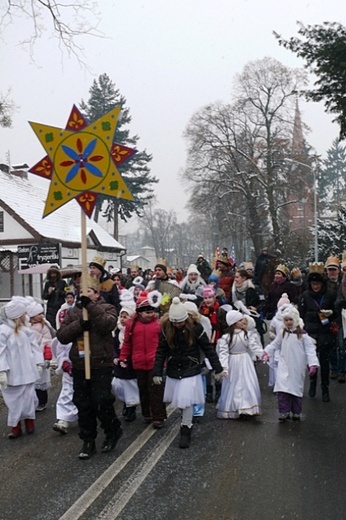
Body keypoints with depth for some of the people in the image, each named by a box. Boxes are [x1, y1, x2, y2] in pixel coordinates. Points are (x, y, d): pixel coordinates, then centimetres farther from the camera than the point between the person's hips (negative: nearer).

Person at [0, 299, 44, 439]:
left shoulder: (26, 330, 4)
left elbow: (34, 347, 9)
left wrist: (38, 363, 5)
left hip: (27, 372, 4)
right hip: (12, 373, -4)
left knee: (28, 397, 9)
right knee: (14, 400, 6)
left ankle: (29, 420, 30)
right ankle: (15, 426, 19)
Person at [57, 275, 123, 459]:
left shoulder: (107, 308, -1)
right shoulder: (73, 312, 10)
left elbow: (108, 324, -24)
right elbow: (61, 335, -1)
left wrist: (91, 306, -25)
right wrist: (79, 324, -17)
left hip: (101, 366, -4)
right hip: (79, 366, 5)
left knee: (102, 403, -5)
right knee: (83, 405, 10)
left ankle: (113, 431, 22)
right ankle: (88, 441, 23)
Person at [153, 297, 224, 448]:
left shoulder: (195, 328, -15)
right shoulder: (166, 329, -6)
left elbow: (208, 348, -7)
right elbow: (161, 352, -1)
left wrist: (218, 368, -5)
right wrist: (157, 372, -6)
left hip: (191, 371, -3)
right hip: (173, 372, 4)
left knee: (186, 401, -9)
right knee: (179, 401, 11)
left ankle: (186, 431, 6)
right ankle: (187, 421, 35)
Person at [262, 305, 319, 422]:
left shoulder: (303, 334, -8)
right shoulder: (282, 333, 3)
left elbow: (310, 350, -10)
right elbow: (275, 345, 17)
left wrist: (312, 364, -18)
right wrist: (267, 352, 9)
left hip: (298, 368, -2)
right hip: (284, 366, 2)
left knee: (297, 389, 8)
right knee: (282, 388, -9)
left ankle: (296, 412, 24)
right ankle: (284, 412, 1)